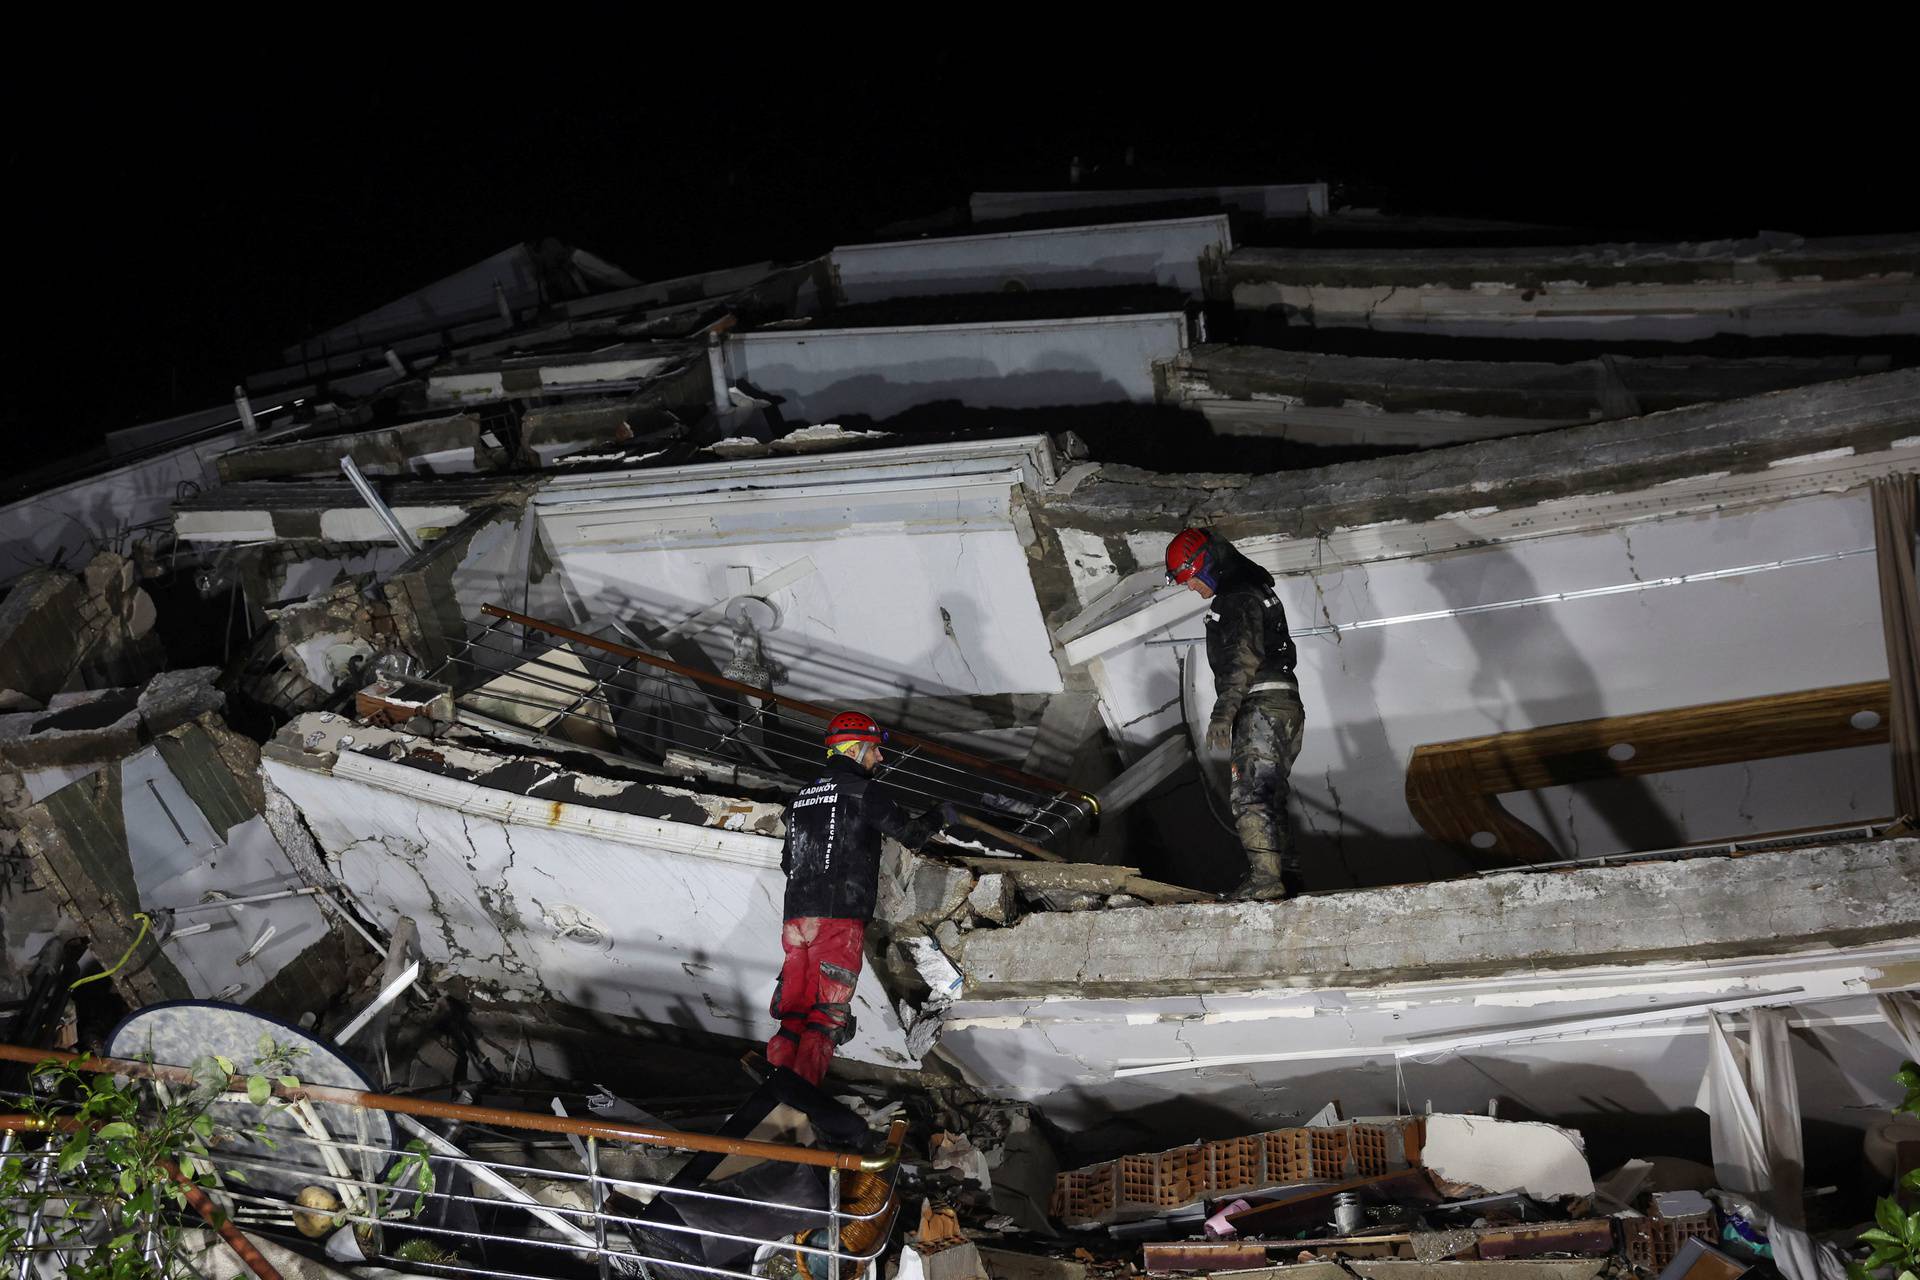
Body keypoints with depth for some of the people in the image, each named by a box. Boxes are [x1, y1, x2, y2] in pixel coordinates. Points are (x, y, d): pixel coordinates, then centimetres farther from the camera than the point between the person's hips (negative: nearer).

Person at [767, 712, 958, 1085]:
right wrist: (940, 817, 22)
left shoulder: (803, 796, 21)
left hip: (796, 915, 7)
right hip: (840, 916, -7)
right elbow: (909, 834, 3)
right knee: (828, 1011, -8)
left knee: (796, 1008, 8)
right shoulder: (864, 791, -2)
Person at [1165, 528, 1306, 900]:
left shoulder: (1238, 599, -7)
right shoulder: (1256, 591, 26)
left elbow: (1241, 659, -20)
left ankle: (1265, 877, -29)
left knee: (1251, 793, -19)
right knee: (1268, 793, 13)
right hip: (1285, 705, 11)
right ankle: (1287, 875, 14)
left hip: (1261, 706, -11)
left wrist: (1222, 714, -27)